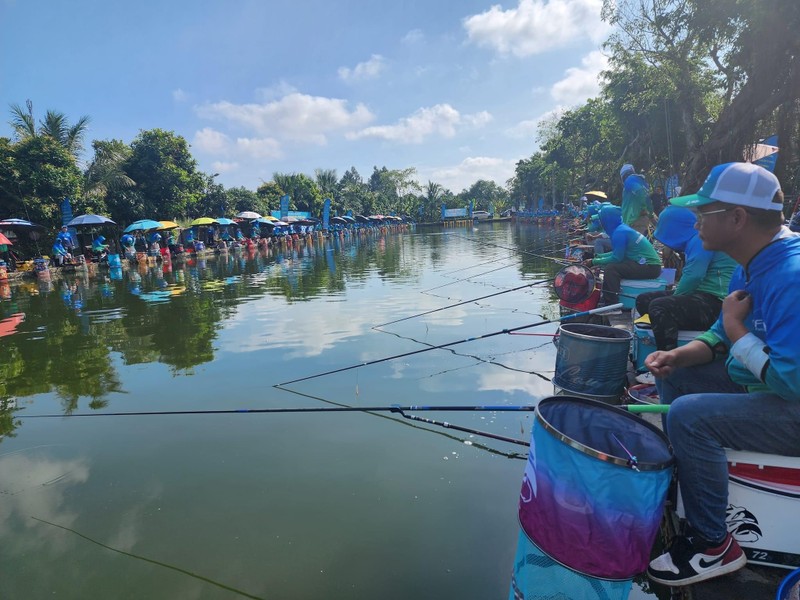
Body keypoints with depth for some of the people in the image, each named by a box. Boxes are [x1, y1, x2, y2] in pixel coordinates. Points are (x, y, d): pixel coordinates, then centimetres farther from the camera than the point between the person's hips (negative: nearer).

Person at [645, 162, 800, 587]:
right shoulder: (753, 265, 3)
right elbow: (724, 335, 12)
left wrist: (735, 326, -20)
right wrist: (677, 356, -6)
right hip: (765, 381, 10)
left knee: (690, 415, -26)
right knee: (673, 375, 11)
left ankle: (712, 544, -6)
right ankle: (677, 478, 22)